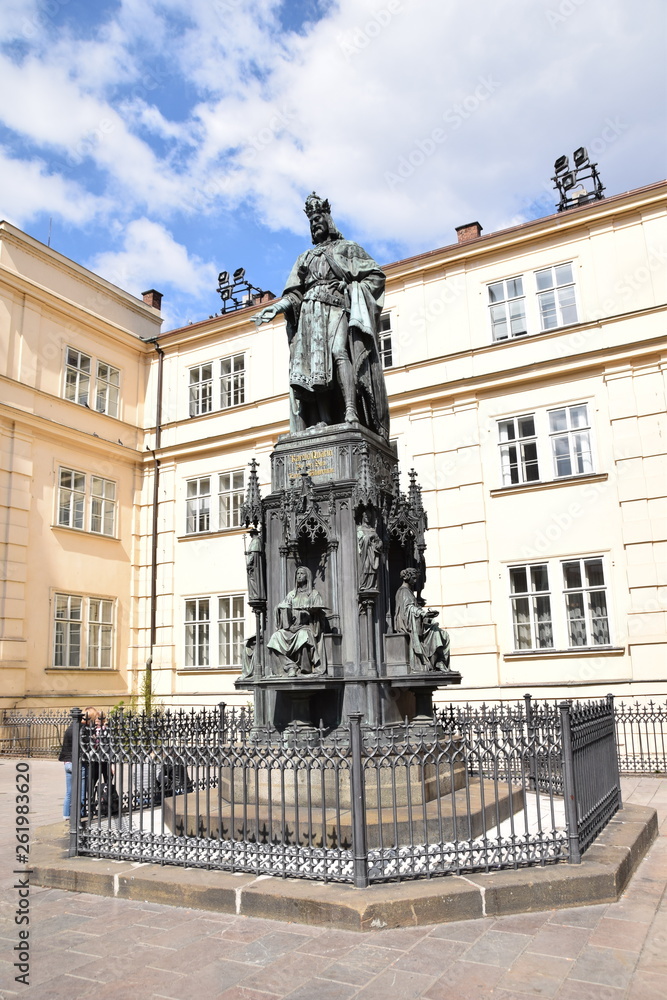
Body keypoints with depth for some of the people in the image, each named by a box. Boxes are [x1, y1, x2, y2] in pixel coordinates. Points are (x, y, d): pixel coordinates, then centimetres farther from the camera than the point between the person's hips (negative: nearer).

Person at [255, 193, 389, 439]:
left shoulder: (347, 248, 21)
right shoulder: (305, 258, 31)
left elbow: (376, 276, 11)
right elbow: (295, 292, 18)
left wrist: (352, 288, -5)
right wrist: (277, 307, 0)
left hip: (336, 307, -4)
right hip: (309, 314, 4)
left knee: (338, 351, -28)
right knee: (313, 363, -16)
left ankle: (351, 412, -40)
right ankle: (322, 422, -26)